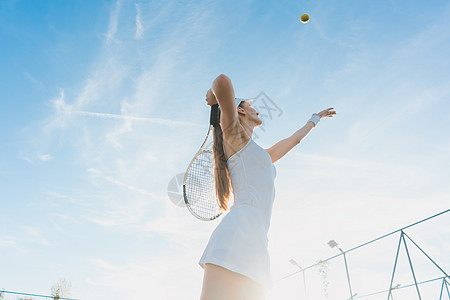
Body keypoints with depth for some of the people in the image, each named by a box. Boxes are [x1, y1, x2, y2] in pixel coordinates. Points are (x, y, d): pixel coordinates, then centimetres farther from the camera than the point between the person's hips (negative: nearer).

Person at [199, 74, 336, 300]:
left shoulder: (260, 155, 35)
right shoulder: (235, 134, 10)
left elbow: (293, 140, 51)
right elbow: (223, 82, -8)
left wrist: (315, 118, 65)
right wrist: (215, 95, 15)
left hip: (254, 243, 8)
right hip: (239, 230, -8)